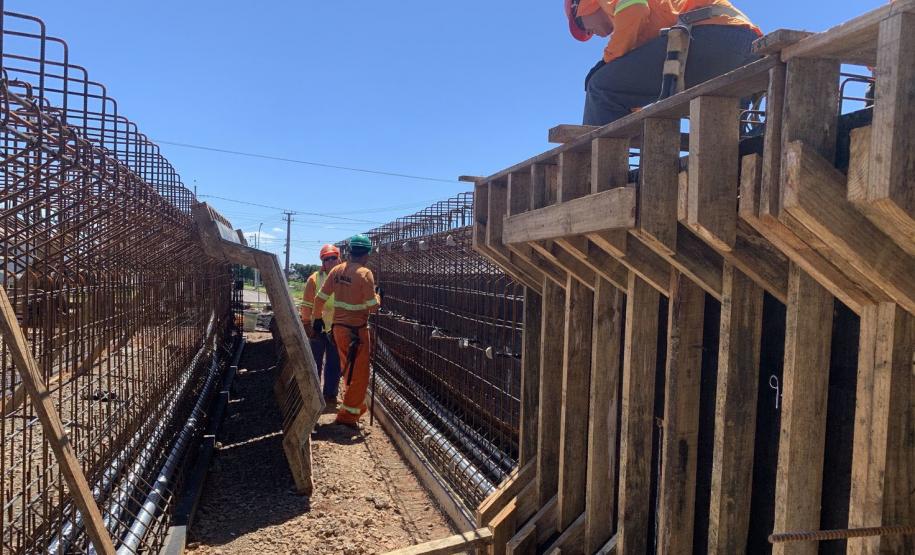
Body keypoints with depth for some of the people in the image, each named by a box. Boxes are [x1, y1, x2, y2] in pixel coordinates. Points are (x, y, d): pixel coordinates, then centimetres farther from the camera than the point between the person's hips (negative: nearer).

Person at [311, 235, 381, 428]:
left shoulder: (337, 270, 3)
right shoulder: (365, 274, -15)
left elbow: (320, 298, 6)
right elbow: (372, 306, -16)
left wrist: (317, 317, 20)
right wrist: (377, 297, 5)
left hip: (338, 327, 7)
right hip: (356, 330, -7)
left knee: (349, 371, 21)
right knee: (359, 374, 4)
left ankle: (357, 406, 36)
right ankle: (347, 415, 7)